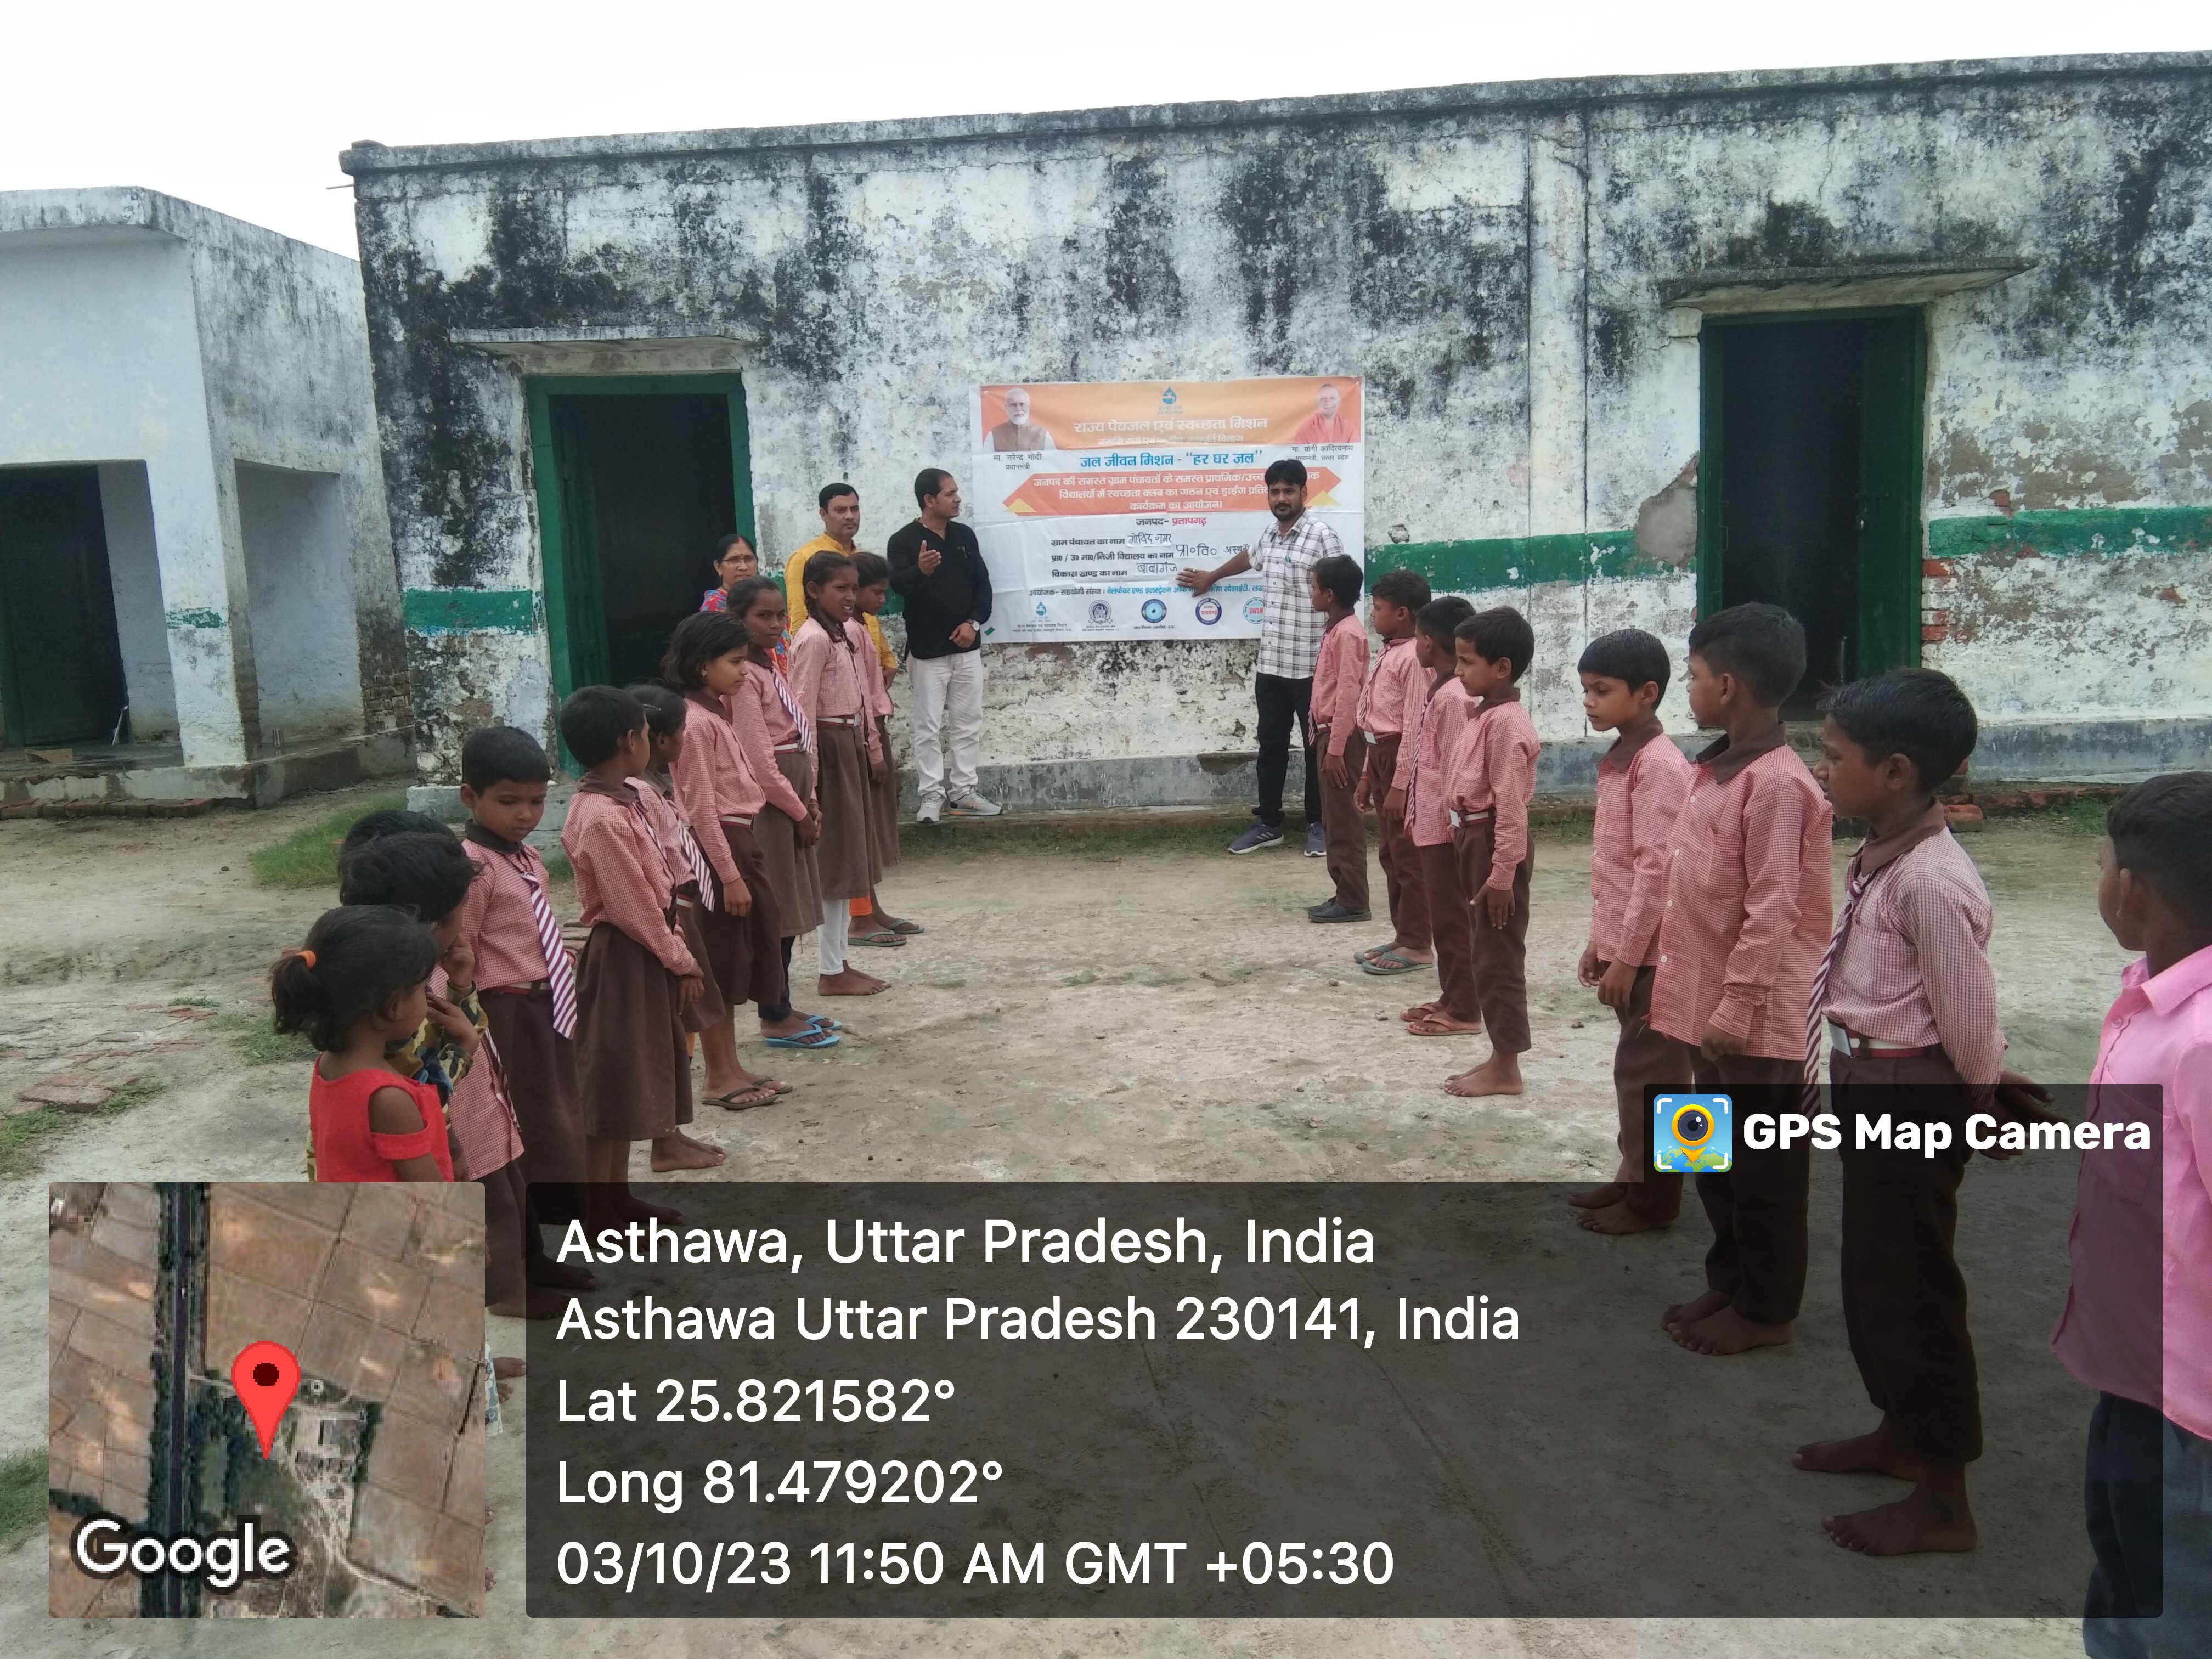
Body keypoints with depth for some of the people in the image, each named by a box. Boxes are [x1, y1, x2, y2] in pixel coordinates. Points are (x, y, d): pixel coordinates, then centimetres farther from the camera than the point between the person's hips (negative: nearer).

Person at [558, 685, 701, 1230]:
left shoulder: (620, 800, 8)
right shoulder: (602, 819, -23)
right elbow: (632, 907, -21)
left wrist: (678, 949, 10)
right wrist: (681, 960, -11)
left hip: (646, 954, 10)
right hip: (624, 958, -10)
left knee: (631, 1079, 17)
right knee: (611, 1083, 0)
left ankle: (618, 1195, 29)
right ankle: (599, 1211, 11)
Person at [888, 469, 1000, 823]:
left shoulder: (964, 535, 7)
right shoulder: (903, 541, -8)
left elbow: (983, 583, 9)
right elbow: (898, 585, -24)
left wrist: (975, 622, -6)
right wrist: (920, 571, -45)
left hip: (967, 647, 5)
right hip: (928, 650, -5)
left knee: (968, 723, 9)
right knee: (929, 726, 0)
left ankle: (962, 792, 17)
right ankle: (932, 795, 7)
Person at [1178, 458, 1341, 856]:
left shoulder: (1322, 537, -12)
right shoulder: (1268, 535, 10)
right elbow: (1249, 558, 34)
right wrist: (1211, 576, 48)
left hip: (1310, 667, -7)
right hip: (1270, 665, 7)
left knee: (1316, 747, 6)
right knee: (1271, 746, 12)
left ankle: (1317, 824, 17)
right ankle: (1268, 823, 21)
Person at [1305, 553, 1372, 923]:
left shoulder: (1347, 633, -16)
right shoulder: (1336, 630, 14)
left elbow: (1348, 694, -21)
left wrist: (1336, 747, -21)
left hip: (1342, 737, -10)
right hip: (1330, 733, 10)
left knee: (1345, 822, -5)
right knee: (1333, 821, 13)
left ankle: (1353, 901, 0)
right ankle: (1344, 893, 19)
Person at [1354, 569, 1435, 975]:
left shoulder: (1414, 658, -17)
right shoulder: (1388, 654, 13)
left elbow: (1414, 727, -20)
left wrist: (1400, 785, -20)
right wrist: (1368, 775, 19)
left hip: (1401, 758, -10)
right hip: (1381, 755, 10)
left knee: (1409, 856, -2)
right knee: (1391, 854, 15)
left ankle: (1417, 945, 6)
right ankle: (1402, 936, 24)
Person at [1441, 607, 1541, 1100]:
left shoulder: (1505, 722, -20)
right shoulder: (1486, 714, 11)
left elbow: (1511, 806, -22)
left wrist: (1502, 873, -22)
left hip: (1495, 843, -10)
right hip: (1475, 839, 10)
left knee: (1499, 956, -1)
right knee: (1487, 953, 15)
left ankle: (1506, 1068, 8)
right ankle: (1501, 1057, 24)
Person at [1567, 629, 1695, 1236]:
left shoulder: (1659, 765, -18)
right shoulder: (1619, 757, 11)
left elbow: (1656, 869, -22)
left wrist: (1626, 956, -19)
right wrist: (1599, 941, 18)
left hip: (1650, 953, -9)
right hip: (1623, 944, 9)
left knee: (1650, 1074, 2)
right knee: (1633, 1069, 17)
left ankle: (1653, 1197, 13)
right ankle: (1633, 1178, 29)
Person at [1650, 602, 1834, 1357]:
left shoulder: (1776, 784, -21)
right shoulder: (1717, 767, 8)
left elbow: (1773, 912, -22)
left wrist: (1736, 1008, -21)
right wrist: (1685, 988, 17)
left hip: (1757, 1017, -9)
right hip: (1709, 1003, 9)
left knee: (1764, 1168, 8)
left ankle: (1766, 1308, 23)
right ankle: (1729, 1283, 36)